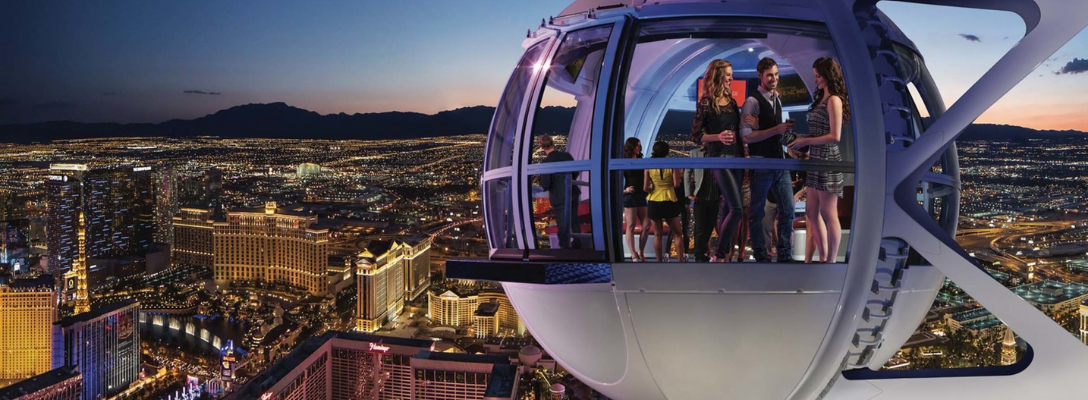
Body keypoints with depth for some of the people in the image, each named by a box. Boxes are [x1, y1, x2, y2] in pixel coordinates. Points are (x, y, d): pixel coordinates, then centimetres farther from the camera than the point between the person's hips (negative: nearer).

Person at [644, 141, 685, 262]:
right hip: (669, 202, -1)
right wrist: (678, 174, 9)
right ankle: (681, 261, 1)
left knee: (657, 234, 10)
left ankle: (659, 262, 10)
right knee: (677, 234, 7)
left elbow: (646, 188, -6)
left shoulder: (648, 167, -2)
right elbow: (676, 184, -9)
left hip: (653, 202, 1)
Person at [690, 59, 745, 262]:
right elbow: (696, 135, -6)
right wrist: (718, 137, -21)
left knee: (727, 206, 9)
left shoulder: (731, 101, 13)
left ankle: (724, 252, 16)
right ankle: (718, 256, -4)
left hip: (737, 157, 7)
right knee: (736, 209, -13)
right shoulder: (705, 103, -6)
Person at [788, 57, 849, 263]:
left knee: (829, 214, -2)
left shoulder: (834, 100, -11)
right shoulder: (821, 99, 15)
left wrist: (806, 141, -14)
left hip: (827, 161, -9)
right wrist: (802, 138, 5)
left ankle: (831, 261, 7)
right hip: (816, 161, 9)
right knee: (812, 212, 13)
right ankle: (823, 259, 22)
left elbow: (835, 136, -17)